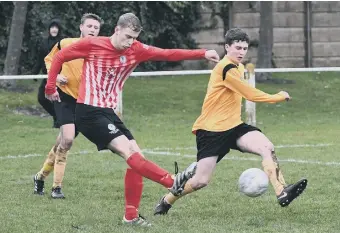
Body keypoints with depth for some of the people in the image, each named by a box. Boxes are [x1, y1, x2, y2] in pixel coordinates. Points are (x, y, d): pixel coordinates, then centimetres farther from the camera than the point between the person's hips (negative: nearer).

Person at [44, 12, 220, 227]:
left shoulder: (136, 50, 2)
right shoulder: (92, 45, -10)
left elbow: (169, 54, -6)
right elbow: (59, 58, 1)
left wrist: (203, 54, -14)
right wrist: (50, 88, 2)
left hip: (108, 113, 7)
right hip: (89, 112, -7)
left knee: (136, 155, 1)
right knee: (128, 151, -21)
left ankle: (131, 216, 7)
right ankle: (173, 182, -33)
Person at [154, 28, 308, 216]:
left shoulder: (239, 68, 12)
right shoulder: (226, 68, -18)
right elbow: (251, 94, -18)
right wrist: (279, 97, -7)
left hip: (233, 126, 8)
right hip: (211, 130, -8)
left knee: (267, 147, -19)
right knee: (201, 181, -6)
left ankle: (281, 193, -29)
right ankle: (166, 201, 20)